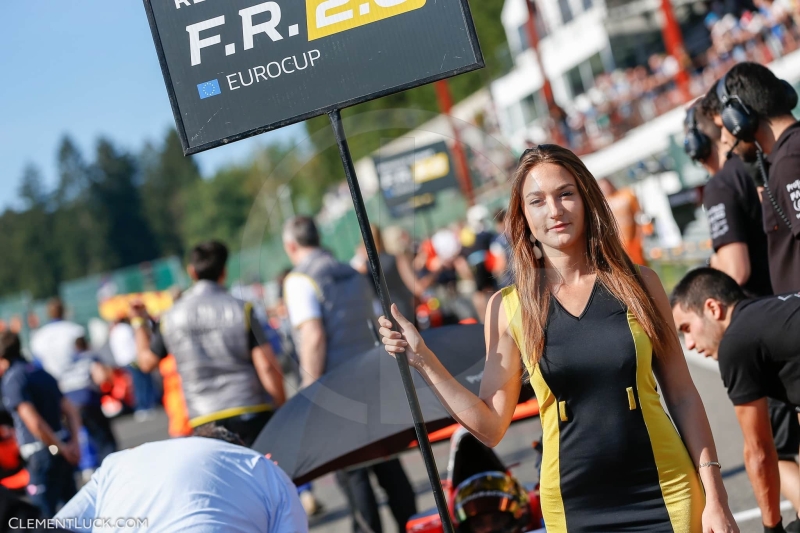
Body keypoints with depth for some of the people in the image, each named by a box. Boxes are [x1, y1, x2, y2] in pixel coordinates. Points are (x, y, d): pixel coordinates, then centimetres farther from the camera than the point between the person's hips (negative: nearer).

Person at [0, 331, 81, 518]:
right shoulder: (41, 373, 14)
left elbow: (34, 422, -21)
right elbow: (71, 412, 14)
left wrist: (61, 448, -12)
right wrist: (73, 442, 3)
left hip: (43, 454, -8)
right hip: (62, 452, 8)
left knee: (44, 513, -2)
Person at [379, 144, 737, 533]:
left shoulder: (637, 284, -1)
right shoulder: (509, 308, -2)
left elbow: (682, 396, 2)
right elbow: (491, 428, -1)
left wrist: (714, 496, -3)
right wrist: (422, 360, -9)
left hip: (667, 495, 0)